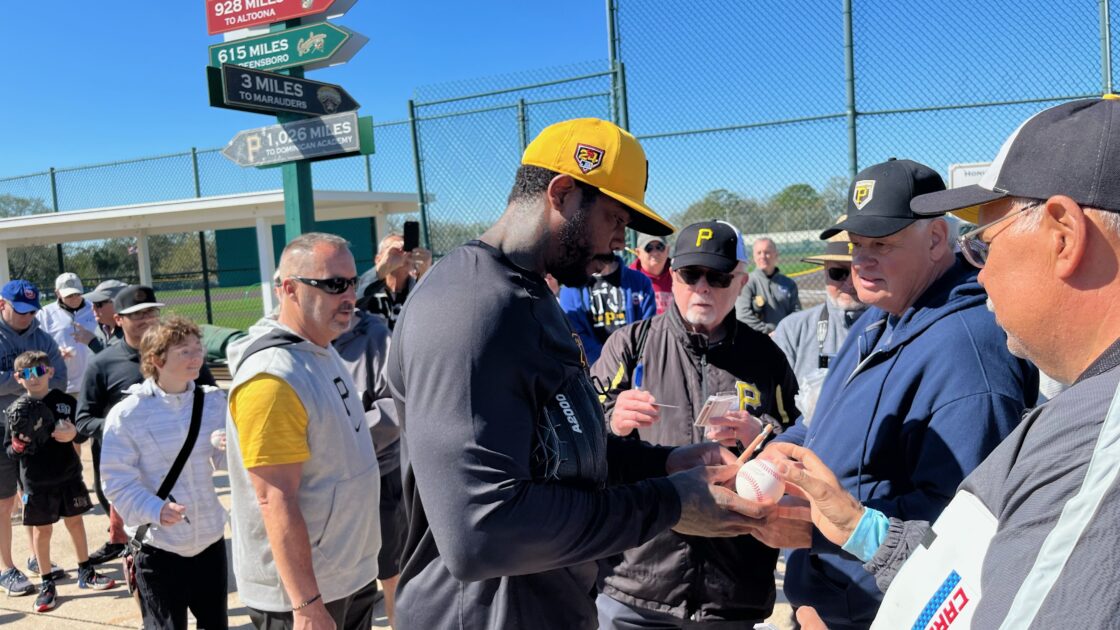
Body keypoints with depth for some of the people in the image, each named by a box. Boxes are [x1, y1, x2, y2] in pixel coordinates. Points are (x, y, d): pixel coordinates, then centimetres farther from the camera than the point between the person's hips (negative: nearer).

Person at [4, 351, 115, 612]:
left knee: (75, 522, 14)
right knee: (41, 530, 8)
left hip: (68, 475, 1)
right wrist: (19, 446, -25)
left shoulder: (65, 401, -4)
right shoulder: (16, 409, -6)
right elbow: (8, 449, -4)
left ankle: (86, 572, 29)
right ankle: (47, 584, 22)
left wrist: (73, 433, -18)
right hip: (37, 482, -1)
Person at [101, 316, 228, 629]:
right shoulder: (126, 414, -13)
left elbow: (224, 461, 1)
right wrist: (155, 511, -28)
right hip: (158, 545, -4)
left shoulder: (214, 401, -1)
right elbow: (118, 482, -13)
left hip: (210, 538, 4)